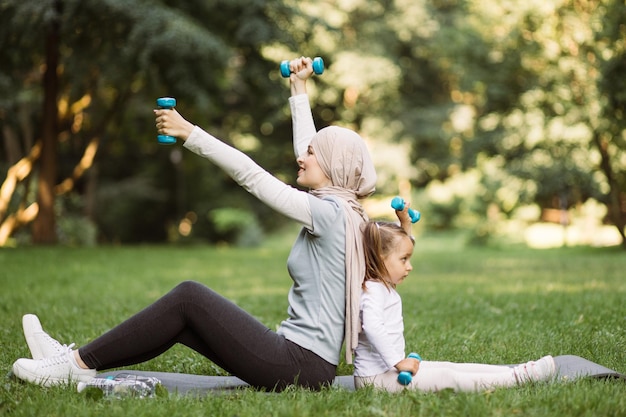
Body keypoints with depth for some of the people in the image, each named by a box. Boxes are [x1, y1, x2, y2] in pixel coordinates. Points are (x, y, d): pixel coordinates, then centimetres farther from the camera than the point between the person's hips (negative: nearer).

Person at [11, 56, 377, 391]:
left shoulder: (331, 213, -14)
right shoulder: (335, 209, 11)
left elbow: (252, 176, -13)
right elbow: (311, 148, 25)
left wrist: (189, 133, -10)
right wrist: (299, 90, 34)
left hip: (303, 365, -9)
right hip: (297, 355, 9)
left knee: (189, 296, -11)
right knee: (183, 319, 6)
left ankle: (80, 364, -6)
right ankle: (78, 358, 8)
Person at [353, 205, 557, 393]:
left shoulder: (383, 285, 14)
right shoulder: (373, 291, -19)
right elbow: (373, 327, -37)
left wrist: (405, 221, 21)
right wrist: (398, 362, -34)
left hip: (389, 368, 11)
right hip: (376, 376, -11)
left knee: (450, 367, 4)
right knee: (446, 377, -13)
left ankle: (516, 372, 1)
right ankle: (518, 377, -16)